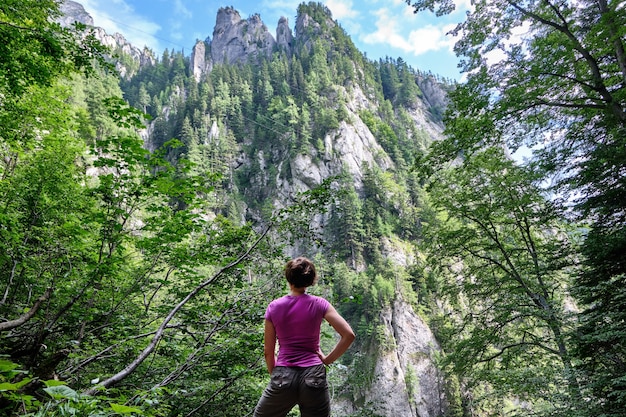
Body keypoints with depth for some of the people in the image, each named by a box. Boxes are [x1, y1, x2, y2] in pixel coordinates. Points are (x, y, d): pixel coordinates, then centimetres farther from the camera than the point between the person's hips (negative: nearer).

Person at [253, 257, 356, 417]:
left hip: (283, 377, 1)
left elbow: (268, 352, 4)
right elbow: (348, 335, -9)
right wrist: (327, 359, 1)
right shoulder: (319, 304, -3)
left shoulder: (274, 307, 0)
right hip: (313, 377, 0)